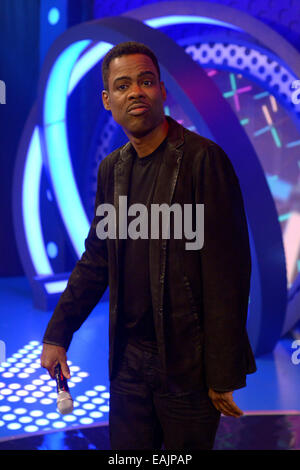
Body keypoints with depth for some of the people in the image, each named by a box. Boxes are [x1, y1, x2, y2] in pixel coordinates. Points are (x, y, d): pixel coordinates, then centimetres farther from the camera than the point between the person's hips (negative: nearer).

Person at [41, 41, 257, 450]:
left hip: (187, 363, -5)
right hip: (128, 358, 6)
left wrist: (225, 375, -15)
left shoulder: (203, 158, -13)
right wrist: (57, 335, 7)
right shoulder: (111, 169, 8)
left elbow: (227, 271, -15)